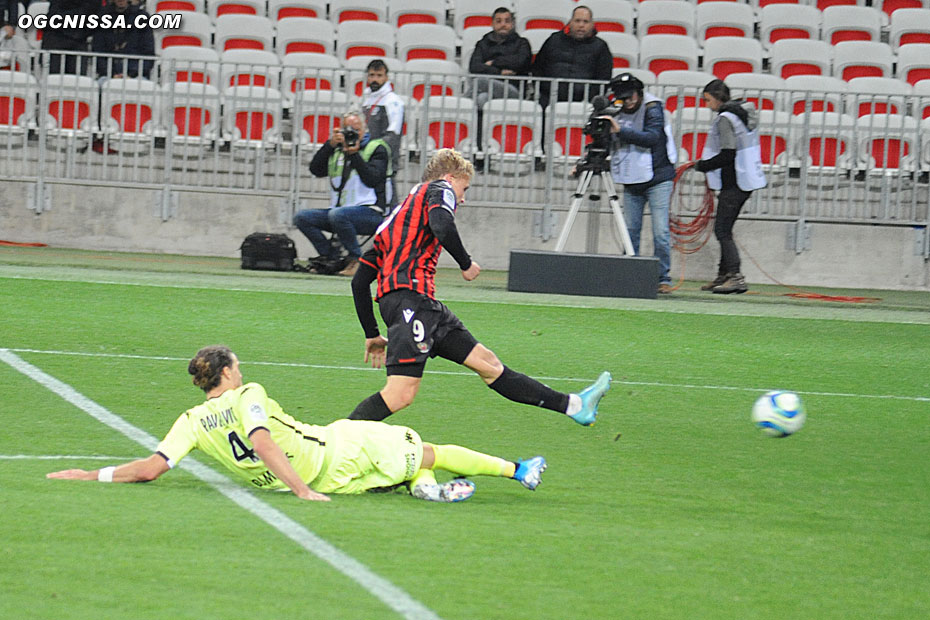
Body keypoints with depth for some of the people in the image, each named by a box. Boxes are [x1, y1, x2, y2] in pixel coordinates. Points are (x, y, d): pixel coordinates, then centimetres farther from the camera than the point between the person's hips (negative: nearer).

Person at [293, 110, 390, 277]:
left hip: (369, 212, -6)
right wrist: (330, 145, -6)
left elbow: (372, 179, -13)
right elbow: (316, 169, 3)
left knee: (337, 214, -36)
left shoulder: (377, 149, 2)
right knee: (302, 217, -10)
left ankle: (356, 259, -19)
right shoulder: (338, 149, 16)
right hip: (339, 209, 6)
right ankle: (332, 258, -11)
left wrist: (354, 154, -19)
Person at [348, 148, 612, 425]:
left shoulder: (395, 216, 30)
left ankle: (572, 405, 12)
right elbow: (442, 227, -17)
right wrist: (466, 264, 0)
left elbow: (359, 281, 27)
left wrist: (372, 334, 31)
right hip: (410, 298, -10)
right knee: (401, 394, -18)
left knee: (487, 362, 9)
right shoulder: (439, 189, 8)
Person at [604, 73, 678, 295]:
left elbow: (652, 137, -22)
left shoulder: (652, 109, -7)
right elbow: (609, 147, 14)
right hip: (632, 182, 5)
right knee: (630, 230, 1)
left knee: (660, 231, -9)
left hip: (657, 179, -5)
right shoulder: (620, 114, 9)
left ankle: (663, 278, -5)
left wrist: (620, 130, -28)